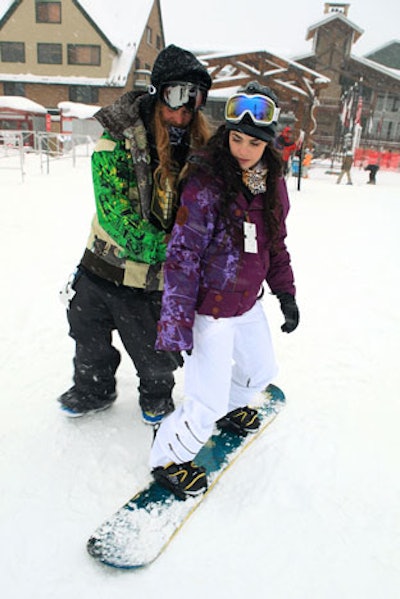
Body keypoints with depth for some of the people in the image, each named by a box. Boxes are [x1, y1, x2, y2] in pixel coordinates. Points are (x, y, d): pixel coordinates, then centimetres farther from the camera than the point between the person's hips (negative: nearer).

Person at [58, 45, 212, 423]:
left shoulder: (201, 148, -5)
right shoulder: (119, 142, -15)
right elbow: (115, 212, -22)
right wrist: (168, 249, -27)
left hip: (155, 282, 0)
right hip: (103, 268, 1)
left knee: (155, 357, 11)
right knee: (89, 339, 21)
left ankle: (157, 396, 46)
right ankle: (94, 389, 51)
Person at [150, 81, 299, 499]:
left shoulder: (273, 184, 1)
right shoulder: (206, 182, -21)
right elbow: (182, 256, -21)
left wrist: (286, 294, 12)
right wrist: (177, 323, -22)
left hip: (249, 304, 8)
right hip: (210, 311, -7)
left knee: (260, 371, 28)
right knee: (207, 405, -1)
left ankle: (230, 406, 59)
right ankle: (167, 457, 28)